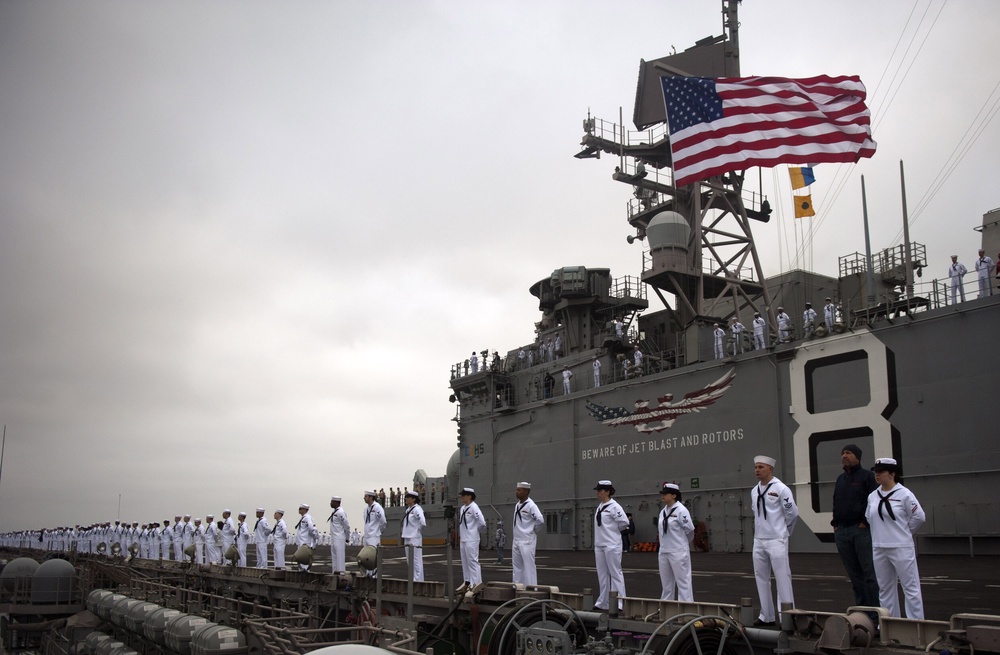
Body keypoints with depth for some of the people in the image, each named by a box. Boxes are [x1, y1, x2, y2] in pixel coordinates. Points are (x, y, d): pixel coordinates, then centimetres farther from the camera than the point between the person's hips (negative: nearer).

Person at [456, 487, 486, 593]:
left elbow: (482, 522, -20)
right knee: (465, 562, 14)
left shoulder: (474, 508, -15)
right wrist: (460, 534, 15)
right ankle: (467, 583, 23)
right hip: (463, 539, 9)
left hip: (471, 540, -9)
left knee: (473, 561, -6)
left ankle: (476, 584, -2)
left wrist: (475, 529, -5)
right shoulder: (462, 508, 12)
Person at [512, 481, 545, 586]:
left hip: (527, 542, -9)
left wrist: (533, 529, -8)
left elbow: (540, 520, -24)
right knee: (517, 565, 13)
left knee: (528, 565, -5)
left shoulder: (531, 506, -15)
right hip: (516, 541, 9)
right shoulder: (517, 505, 12)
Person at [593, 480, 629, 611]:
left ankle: (619, 603, 1)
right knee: (602, 574, 13)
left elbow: (624, 522, -16)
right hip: (599, 545, 8)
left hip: (612, 545, -8)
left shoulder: (614, 506, -12)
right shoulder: (600, 507, 13)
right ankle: (603, 602, 20)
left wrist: (614, 531, -2)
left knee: (615, 573, -3)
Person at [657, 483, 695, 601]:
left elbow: (690, 530, -8)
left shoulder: (681, 510, -12)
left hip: (679, 552, -8)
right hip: (664, 551, 8)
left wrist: (683, 544, 6)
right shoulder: (663, 512, 11)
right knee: (666, 582, 15)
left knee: (683, 581, -4)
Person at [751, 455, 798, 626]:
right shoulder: (754, 491, 10)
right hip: (758, 541, 7)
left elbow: (793, 513, -7)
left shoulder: (780, 489, -11)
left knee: (783, 579, -4)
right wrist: (762, 528, 13)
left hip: (776, 541, -7)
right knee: (762, 578, 11)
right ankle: (766, 616, 20)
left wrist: (783, 530, 3)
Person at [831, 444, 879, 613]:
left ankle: (874, 610, -3)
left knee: (869, 572, -6)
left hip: (862, 530, -7)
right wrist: (835, 523, 13)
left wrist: (865, 523, -14)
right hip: (842, 532, 7)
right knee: (854, 574, 10)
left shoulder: (867, 476, -3)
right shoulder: (840, 479, 18)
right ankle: (860, 607, 15)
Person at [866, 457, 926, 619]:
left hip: (901, 548, -6)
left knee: (910, 587, -1)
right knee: (885, 588, 14)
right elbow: (869, 517, 19)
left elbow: (919, 517, -7)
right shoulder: (873, 496, 7)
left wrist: (903, 531, 1)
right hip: (879, 548, 6)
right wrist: (882, 531, 10)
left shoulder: (904, 494, -10)